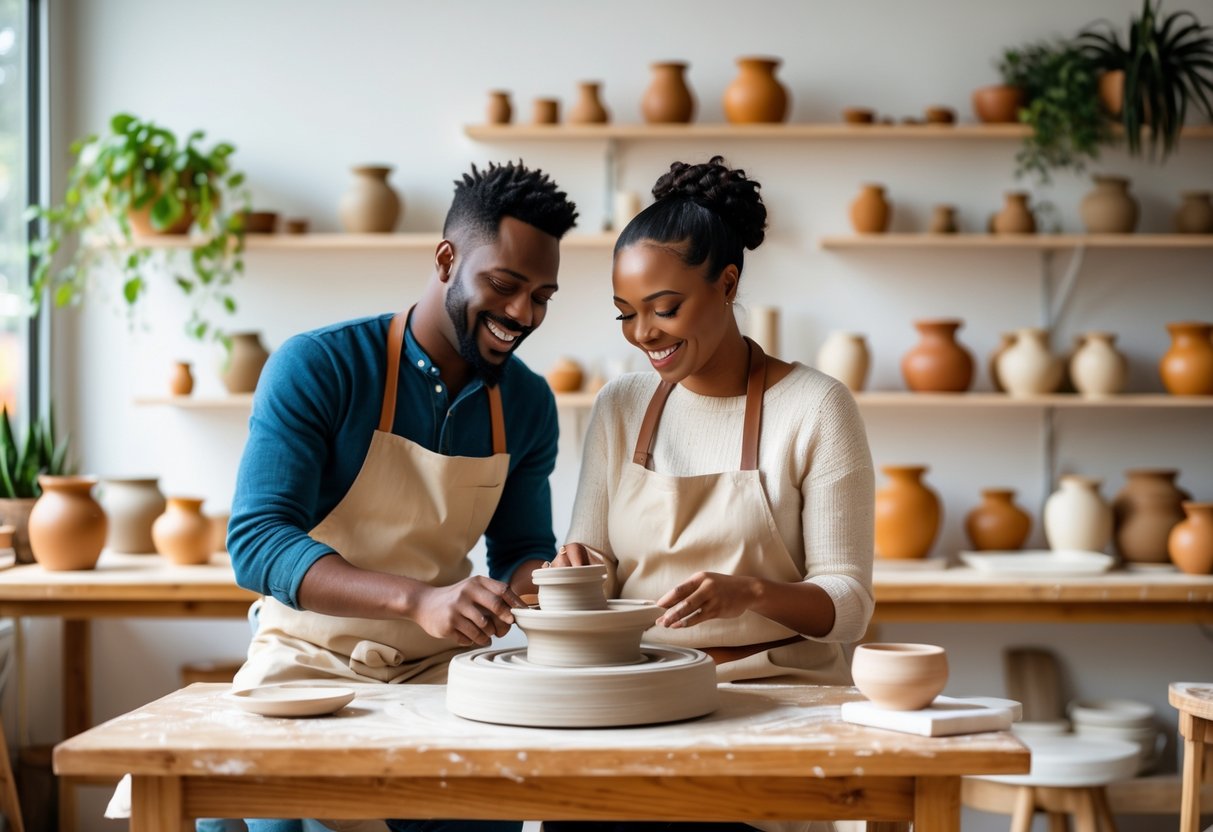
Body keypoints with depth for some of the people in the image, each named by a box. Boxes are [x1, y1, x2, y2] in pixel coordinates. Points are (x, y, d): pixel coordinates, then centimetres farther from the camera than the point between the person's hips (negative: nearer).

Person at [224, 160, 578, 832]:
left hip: (441, 669, 4)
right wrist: (420, 600, -34)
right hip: (311, 660, -4)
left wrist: (539, 577, -12)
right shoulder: (316, 368, -12)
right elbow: (256, 543, -20)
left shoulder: (528, 403, 5)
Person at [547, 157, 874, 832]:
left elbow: (847, 604, -6)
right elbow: (591, 559, 14)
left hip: (774, 690, -3)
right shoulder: (620, 408, 11)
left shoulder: (815, 408, -3)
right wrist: (580, 568, -10)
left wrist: (750, 593, -25)